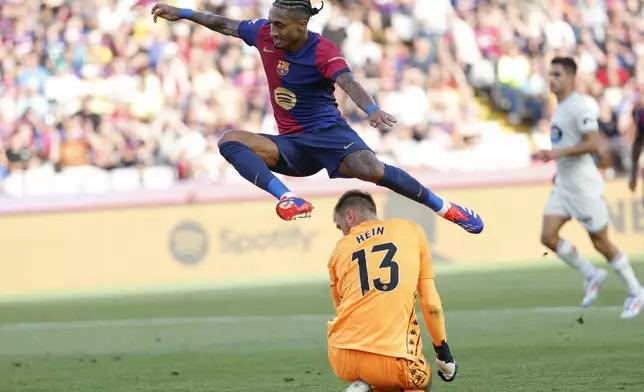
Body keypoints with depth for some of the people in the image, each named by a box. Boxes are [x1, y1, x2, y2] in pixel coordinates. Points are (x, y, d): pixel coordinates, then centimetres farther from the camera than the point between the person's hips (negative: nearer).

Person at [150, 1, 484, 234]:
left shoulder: (323, 52, -16)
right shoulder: (265, 35, 0)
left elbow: (349, 82, -34)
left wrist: (372, 109, -53)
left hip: (328, 132, -5)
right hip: (290, 146, 6)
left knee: (372, 170, -33)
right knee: (230, 141, -19)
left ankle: (444, 208, -14)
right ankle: (289, 200, -40)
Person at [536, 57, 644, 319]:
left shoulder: (580, 106, -16)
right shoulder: (560, 108, 13)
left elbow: (593, 144, -25)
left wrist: (560, 152, -28)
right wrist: (552, 155, 16)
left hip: (584, 186, -9)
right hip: (563, 186, 9)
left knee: (601, 243, -1)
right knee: (548, 236, -4)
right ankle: (591, 275, 13)